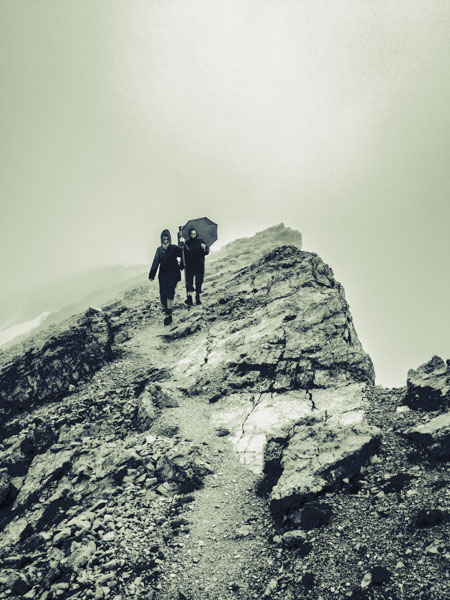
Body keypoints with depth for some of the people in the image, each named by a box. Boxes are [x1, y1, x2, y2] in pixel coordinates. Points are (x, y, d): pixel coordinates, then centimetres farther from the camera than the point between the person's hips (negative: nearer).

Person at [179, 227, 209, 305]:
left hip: (199, 266, 0)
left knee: (199, 282, 3)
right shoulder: (187, 243, 6)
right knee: (189, 282, -9)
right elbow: (183, 253, -3)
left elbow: (207, 252, -2)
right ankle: (189, 298, -11)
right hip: (189, 266, 0)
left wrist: (204, 248, -25)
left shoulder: (200, 242, 6)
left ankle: (198, 298, 11)